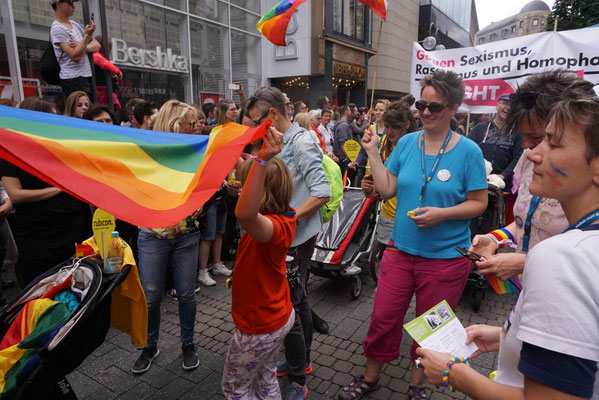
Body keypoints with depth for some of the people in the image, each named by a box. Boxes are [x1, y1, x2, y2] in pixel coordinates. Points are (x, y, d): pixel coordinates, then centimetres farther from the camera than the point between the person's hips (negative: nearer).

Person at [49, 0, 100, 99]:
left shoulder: (74, 24, 18)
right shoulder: (57, 29, -7)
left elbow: (96, 45, 13)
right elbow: (75, 56, -17)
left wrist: (83, 47, -8)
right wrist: (87, 35, -13)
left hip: (87, 76, 8)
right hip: (73, 80, -8)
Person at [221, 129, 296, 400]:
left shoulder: (274, 226, -34)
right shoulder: (283, 216, -7)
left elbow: (245, 214, -58)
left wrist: (262, 160, -64)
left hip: (259, 327, -9)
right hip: (278, 316, 9)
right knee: (265, 378, 29)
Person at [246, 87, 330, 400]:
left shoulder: (302, 142, -16)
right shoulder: (282, 143, 11)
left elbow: (321, 193, -23)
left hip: (296, 239, -9)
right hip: (286, 237, 9)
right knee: (298, 301, 20)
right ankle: (301, 360, 38)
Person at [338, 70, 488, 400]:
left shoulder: (468, 151, -9)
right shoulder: (407, 143, 2)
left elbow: (478, 202, -5)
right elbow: (387, 189, 1)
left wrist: (441, 214, -20)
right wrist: (373, 153, -6)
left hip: (446, 257, -2)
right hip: (400, 249, 3)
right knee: (383, 319, 10)